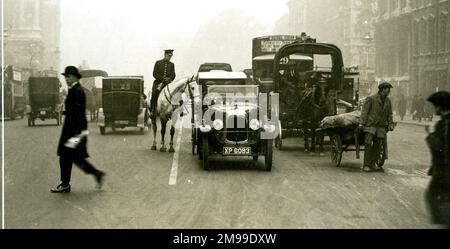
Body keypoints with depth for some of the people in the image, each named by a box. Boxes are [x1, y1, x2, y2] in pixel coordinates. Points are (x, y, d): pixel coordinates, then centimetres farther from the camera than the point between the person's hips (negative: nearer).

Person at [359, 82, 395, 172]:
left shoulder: (388, 101, 12)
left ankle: (372, 164, 15)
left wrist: (391, 124, 5)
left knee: (378, 146, 2)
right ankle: (366, 165, -10)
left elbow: (389, 114, 18)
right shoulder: (371, 99, -3)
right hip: (370, 125, -5)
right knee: (368, 143, -15)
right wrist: (362, 123, -13)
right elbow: (364, 111, -5)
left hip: (381, 127, 5)